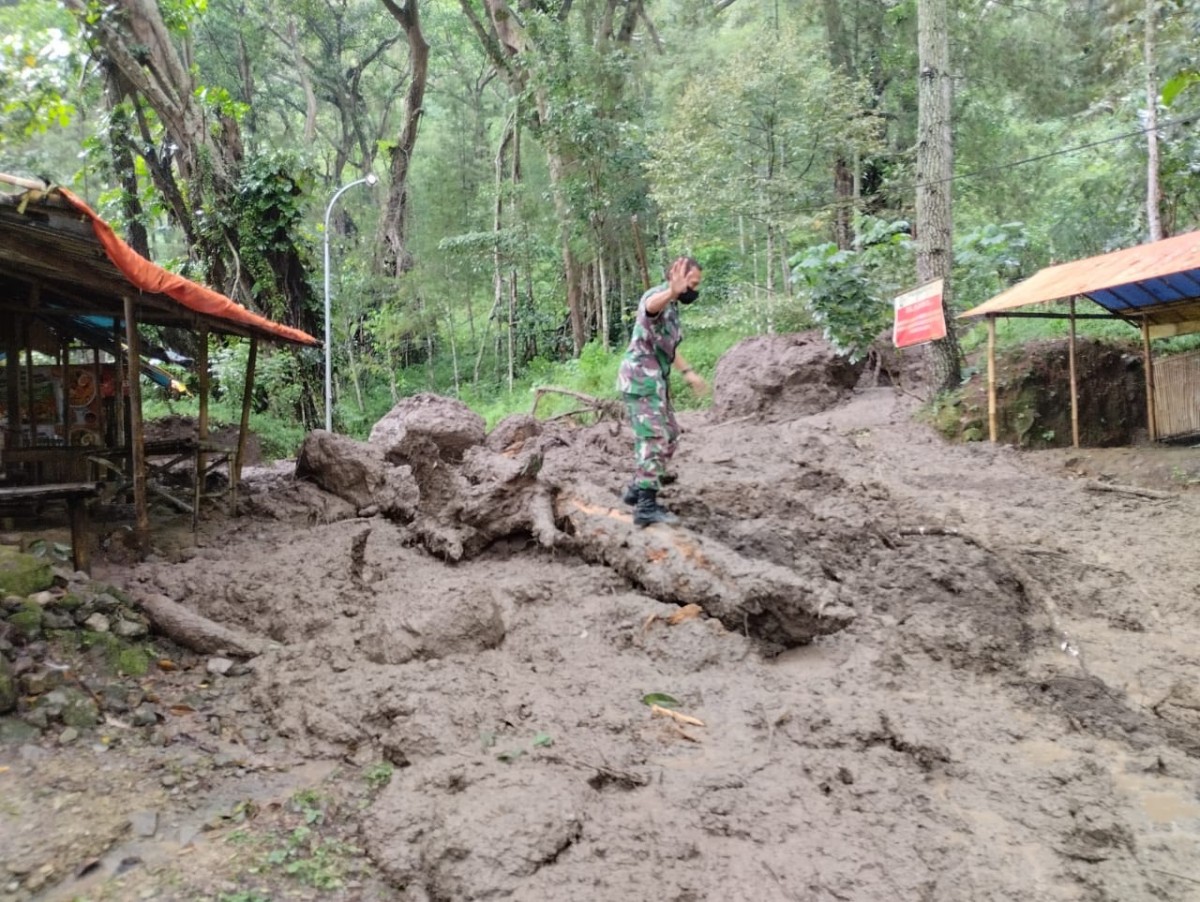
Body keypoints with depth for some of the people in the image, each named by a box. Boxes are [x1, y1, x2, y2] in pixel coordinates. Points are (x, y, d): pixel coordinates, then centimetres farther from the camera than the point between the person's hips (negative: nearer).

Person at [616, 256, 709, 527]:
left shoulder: (671, 306, 18)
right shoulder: (659, 296, -14)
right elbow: (651, 305, -43)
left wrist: (689, 372, 29)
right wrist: (672, 292, -64)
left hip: (654, 380, 10)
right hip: (641, 379, -10)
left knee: (668, 434, 18)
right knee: (656, 437, -15)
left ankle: (638, 488, 27)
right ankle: (646, 506, -18)